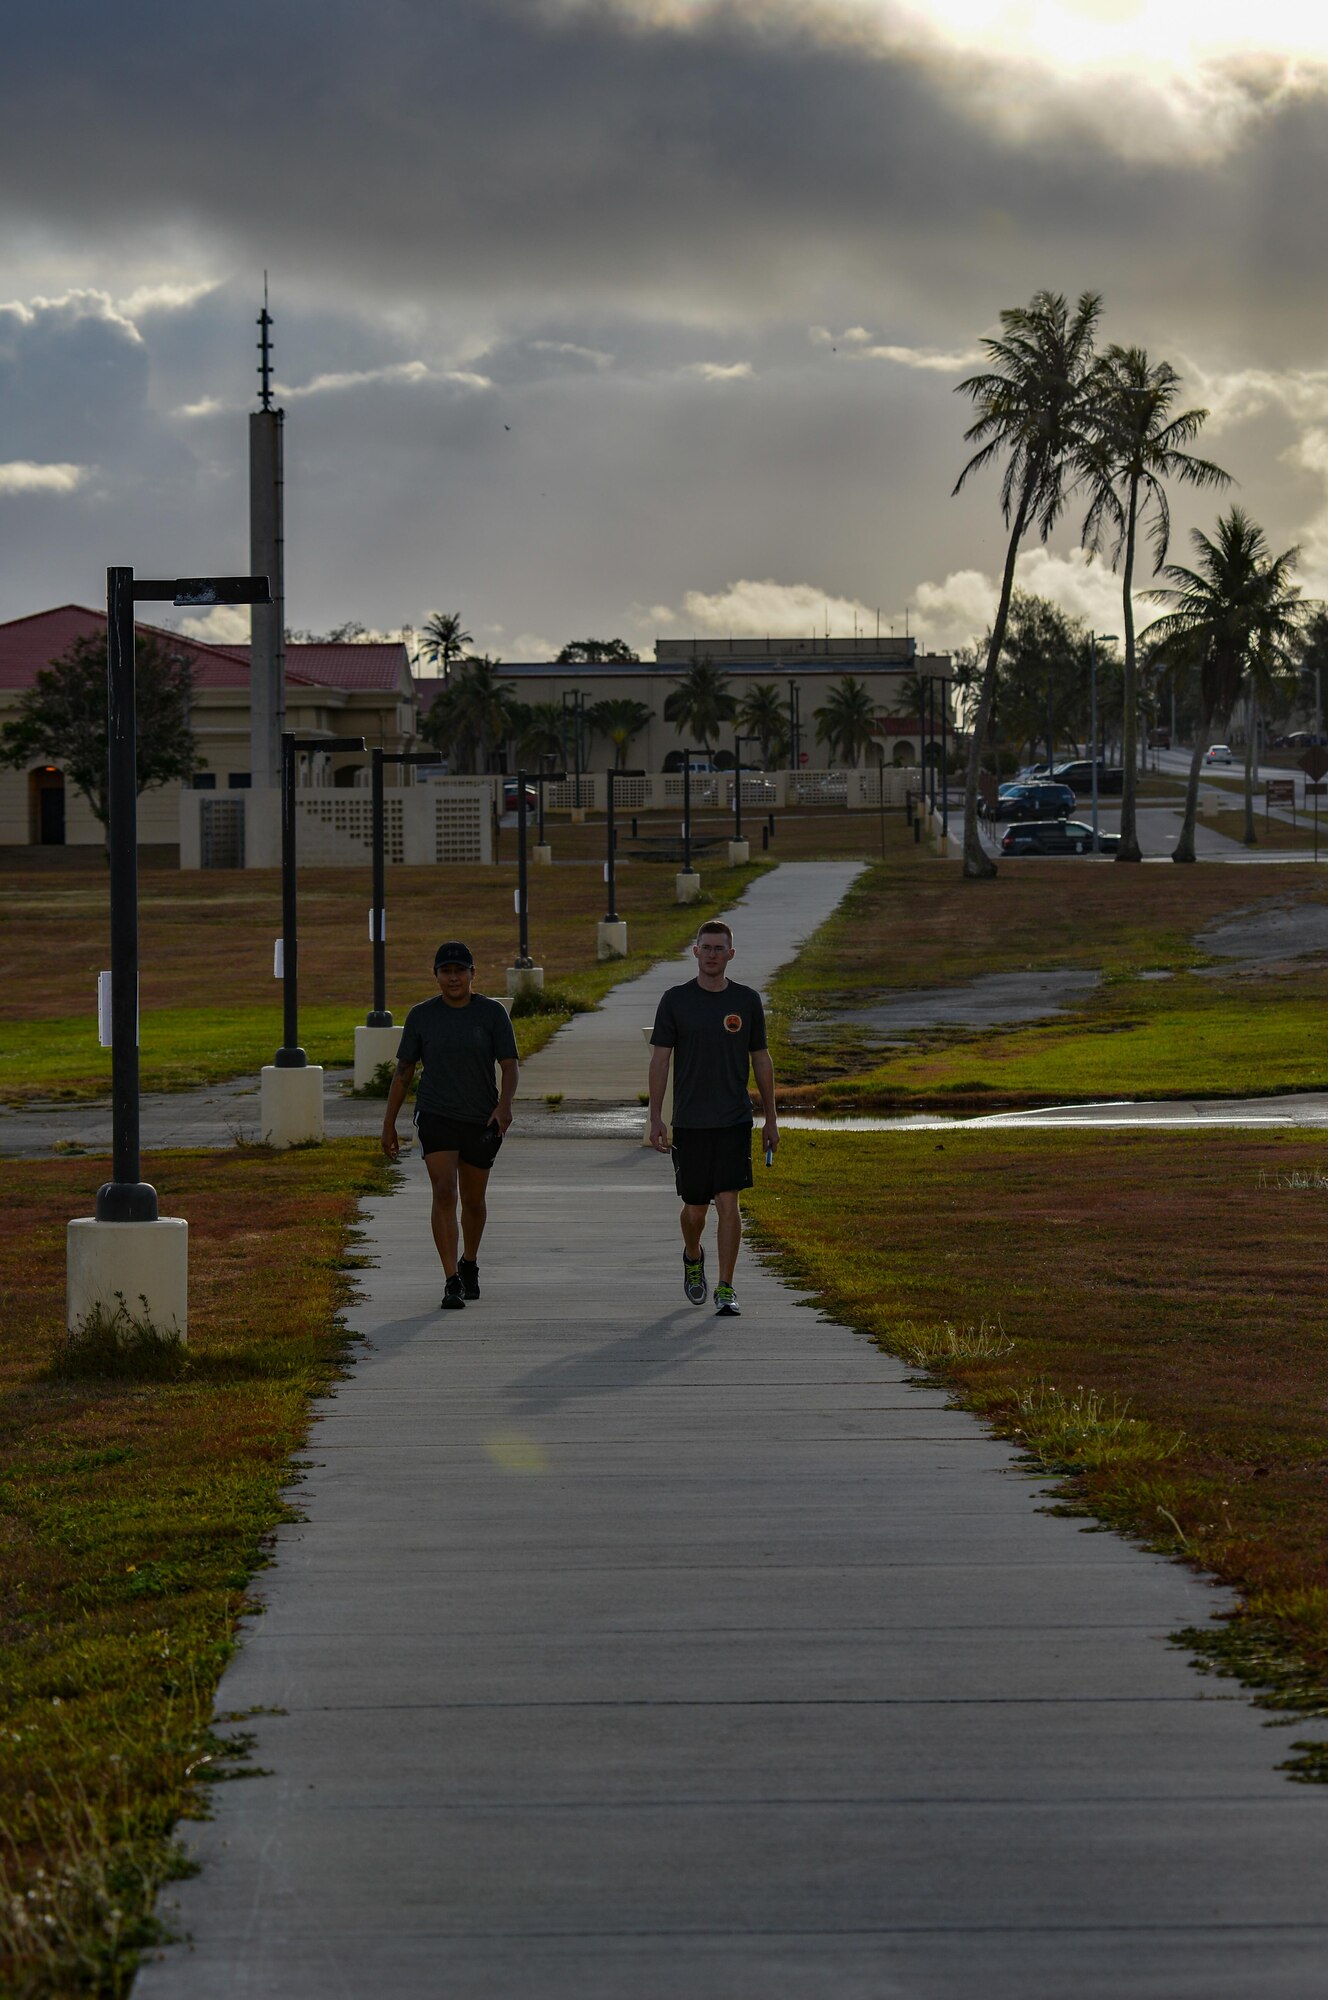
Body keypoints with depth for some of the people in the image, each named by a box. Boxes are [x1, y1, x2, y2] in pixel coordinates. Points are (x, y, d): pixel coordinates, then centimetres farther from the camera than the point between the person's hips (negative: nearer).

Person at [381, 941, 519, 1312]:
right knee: (444, 1194, -16)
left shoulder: (492, 1013, -1)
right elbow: (403, 1072, 6)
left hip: (481, 1121, 1)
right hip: (436, 1118, -1)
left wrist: (504, 1104, -24)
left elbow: (510, 1065, -5)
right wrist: (389, 1125, 6)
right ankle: (452, 1282, -18)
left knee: (473, 1200, 14)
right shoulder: (421, 1016, 1)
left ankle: (469, 1264, 40)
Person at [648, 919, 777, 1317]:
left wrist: (770, 1119, 11)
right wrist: (655, 1118, -6)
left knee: (728, 1203, -9)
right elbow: (660, 1059, 1)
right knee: (695, 1209, 7)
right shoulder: (675, 1000, 0)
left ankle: (726, 1289, -3)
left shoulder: (747, 1000, 4)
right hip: (689, 1122, 0)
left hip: (734, 1121, 0)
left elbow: (761, 1059, 11)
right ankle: (692, 1258, 39)